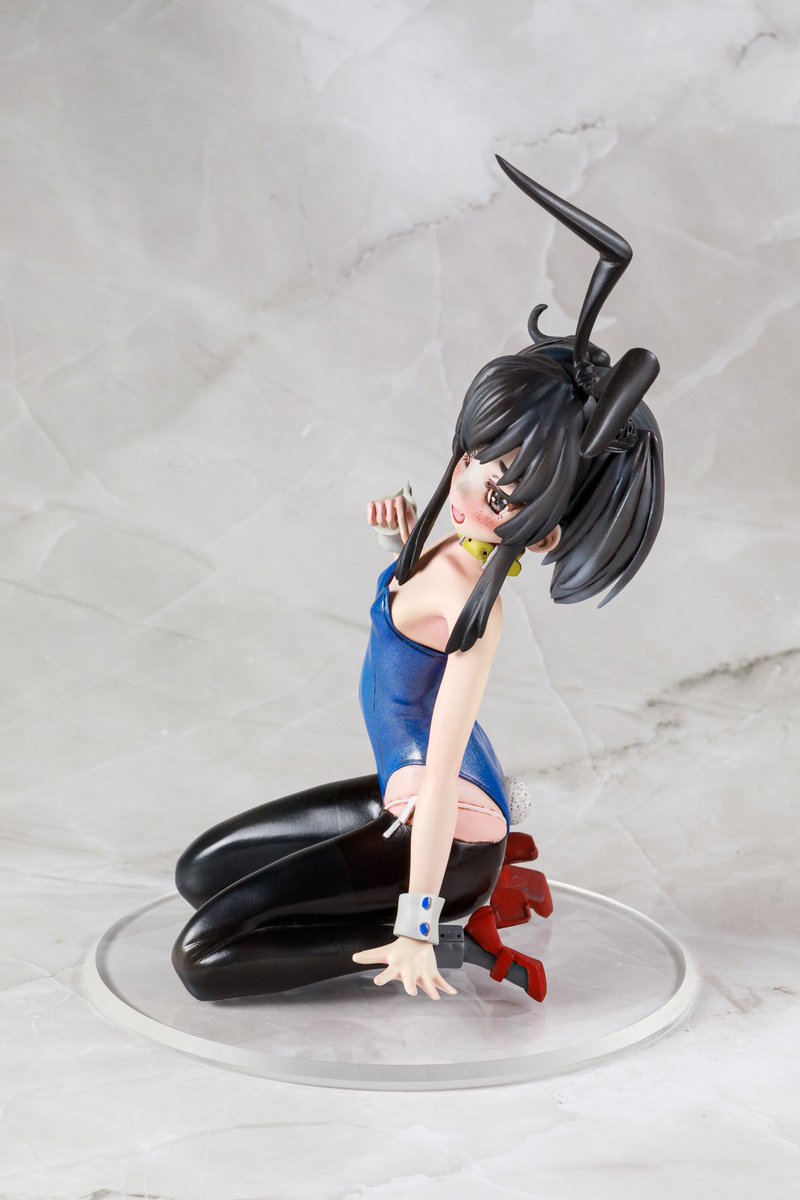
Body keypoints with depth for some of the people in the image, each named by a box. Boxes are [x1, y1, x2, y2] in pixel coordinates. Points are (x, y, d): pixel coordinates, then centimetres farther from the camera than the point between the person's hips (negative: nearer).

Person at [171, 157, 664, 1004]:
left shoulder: (472, 605, -27)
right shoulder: (464, 547, -3)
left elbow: (442, 775, -28)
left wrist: (416, 928, -26)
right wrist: (412, 542, 1)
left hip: (446, 820, -9)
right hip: (414, 794, 9)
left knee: (203, 957, -11)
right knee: (201, 873, 21)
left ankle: (454, 932, -4)